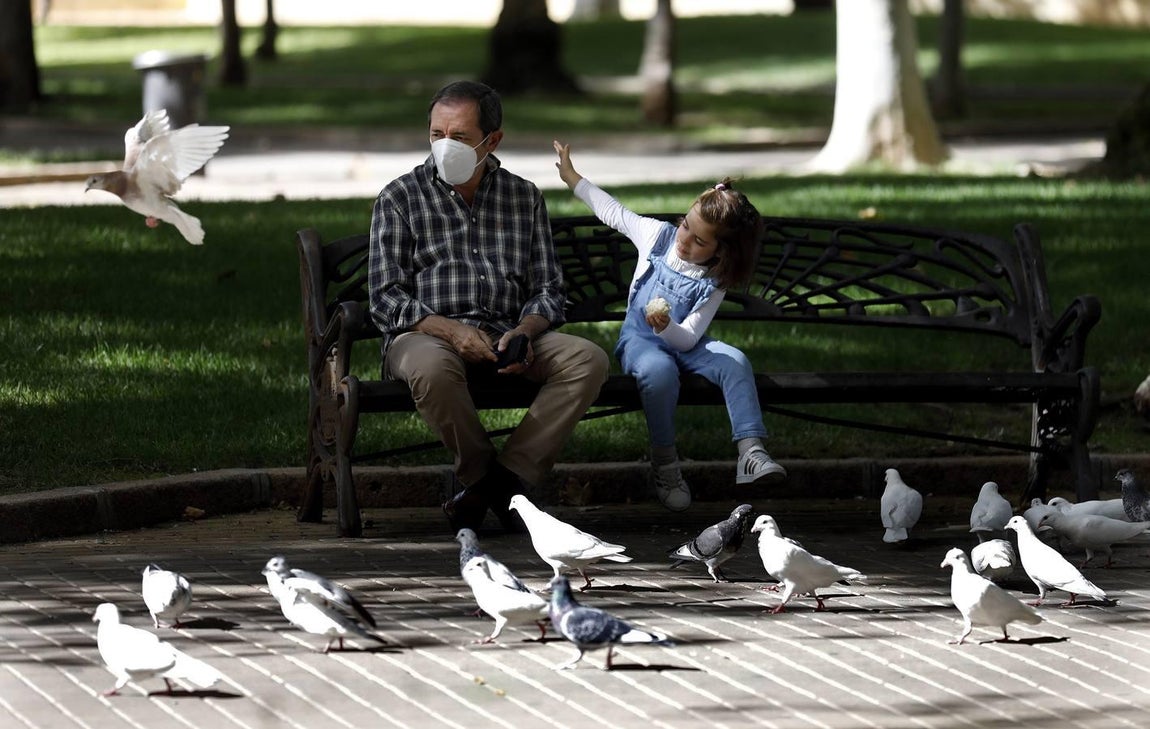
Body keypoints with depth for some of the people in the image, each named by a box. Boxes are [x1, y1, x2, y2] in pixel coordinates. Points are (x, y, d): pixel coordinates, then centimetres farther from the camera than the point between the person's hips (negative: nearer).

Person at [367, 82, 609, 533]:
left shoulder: (524, 198, 15)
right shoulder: (400, 198, 5)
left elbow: (547, 289, 12)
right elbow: (385, 298, -2)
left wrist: (524, 332, -11)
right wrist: (451, 330, -19)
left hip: (507, 337, 4)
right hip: (425, 335, -3)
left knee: (588, 359, -24)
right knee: (431, 368, -40)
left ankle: (496, 479, -25)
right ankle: (482, 475, -16)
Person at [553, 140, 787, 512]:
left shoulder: (713, 284, -6)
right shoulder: (657, 235, -2)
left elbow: (688, 338, -13)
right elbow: (612, 211, 13)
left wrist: (667, 327, -35)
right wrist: (571, 176, 17)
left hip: (683, 343, 1)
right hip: (638, 340, -1)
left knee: (735, 361, -30)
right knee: (659, 370, -38)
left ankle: (751, 454, -39)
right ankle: (664, 464, -25)